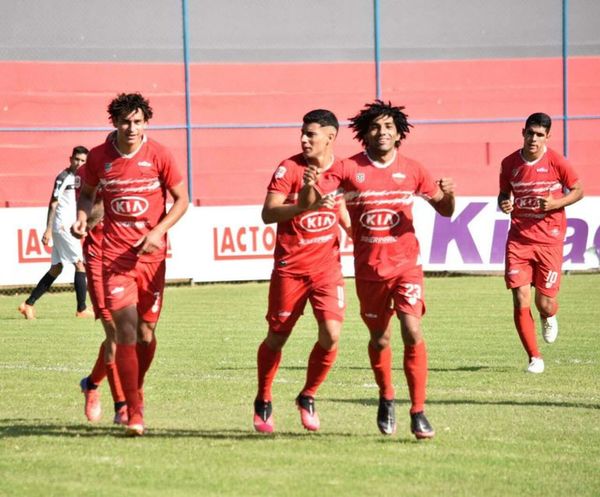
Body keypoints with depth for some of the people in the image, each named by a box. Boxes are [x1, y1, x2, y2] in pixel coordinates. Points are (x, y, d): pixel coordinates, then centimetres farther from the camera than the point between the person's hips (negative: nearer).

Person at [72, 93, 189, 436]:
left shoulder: (159, 156, -4)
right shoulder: (99, 157, -1)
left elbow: (181, 200, 2)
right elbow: (87, 192, 17)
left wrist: (158, 231, -12)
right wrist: (83, 216, -5)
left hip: (152, 254, 1)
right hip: (115, 254, -1)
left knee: (146, 332, 6)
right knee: (126, 328, -12)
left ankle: (136, 389, 34)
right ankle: (135, 412, -11)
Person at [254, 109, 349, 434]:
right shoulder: (290, 168, -9)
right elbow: (268, 213, -19)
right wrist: (306, 205, -30)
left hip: (327, 264, 3)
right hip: (290, 267, -3)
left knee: (331, 335, -12)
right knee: (277, 337, 6)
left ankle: (307, 398, 10)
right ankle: (263, 402, 27)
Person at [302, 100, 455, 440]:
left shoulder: (411, 170, 1)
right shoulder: (349, 169, -3)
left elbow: (445, 210, 8)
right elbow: (310, 202, -9)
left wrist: (448, 194, -15)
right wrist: (311, 186, -32)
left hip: (406, 264, 0)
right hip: (369, 269, 1)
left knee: (413, 333, -16)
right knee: (380, 339, 10)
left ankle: (418, 412, -10)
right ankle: (386, 398, 38)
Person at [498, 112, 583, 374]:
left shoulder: (556, 162, -7)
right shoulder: (510, 163, 1)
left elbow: (578, 191, 3)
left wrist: (556, 203, -15)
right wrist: (503, 203, -7)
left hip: (549, 241, -2)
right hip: (519, 239, 2)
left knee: (544, 303, -1)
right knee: (520, 302, -8)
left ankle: (549, 318, 39)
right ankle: (534, 358, 6)